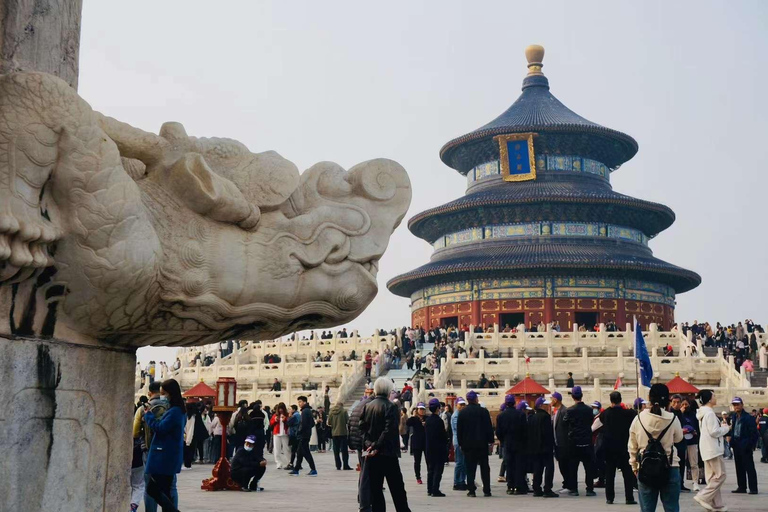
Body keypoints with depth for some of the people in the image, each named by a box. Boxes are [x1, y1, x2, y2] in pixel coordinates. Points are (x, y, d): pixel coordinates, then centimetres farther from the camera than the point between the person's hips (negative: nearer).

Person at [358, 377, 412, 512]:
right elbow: (389, 430, -18)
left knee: (375, 488, 8)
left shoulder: (367, 405, 4)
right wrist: (376, 446, -13)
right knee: (397, 488, 4)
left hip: (372, 452, 5)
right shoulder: (390, 407, -12)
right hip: (388, 453, -5)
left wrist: (369, 444, -4)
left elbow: (362, 427, 1)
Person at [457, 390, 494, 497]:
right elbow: (489, 427, -4)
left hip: (468, 444, 1)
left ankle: (471, 490, 0)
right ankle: (486, 490, 8)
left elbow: (459, 430, 3)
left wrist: (461, 443, 9)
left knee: (470, 468, 3)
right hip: (482, 444, -1)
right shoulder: (483, 411, -4)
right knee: (484, 467, 8)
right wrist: (491, 440, 3)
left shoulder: (462, 413, 0)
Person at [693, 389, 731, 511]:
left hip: (707, 448, 10)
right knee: (720, 475, -5)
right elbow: (714, 432, -20)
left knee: (712, 477, 10)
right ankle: (703, 497, -8)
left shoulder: (703, 412, 14)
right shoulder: (710, 413, -17)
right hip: (712, 448, -10)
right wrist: (726, 428, -5)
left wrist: (721, 427, 12)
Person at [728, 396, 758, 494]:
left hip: (745, 446, -7)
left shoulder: (748, 418, -10)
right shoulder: (733, 417, 11)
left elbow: (754, 433, -12)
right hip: (736, 445, 7)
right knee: (739, 467, 12)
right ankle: (741, 487, 19)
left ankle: (753, 488, 1)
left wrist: (752, 445, -16)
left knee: (749, 467, -3)